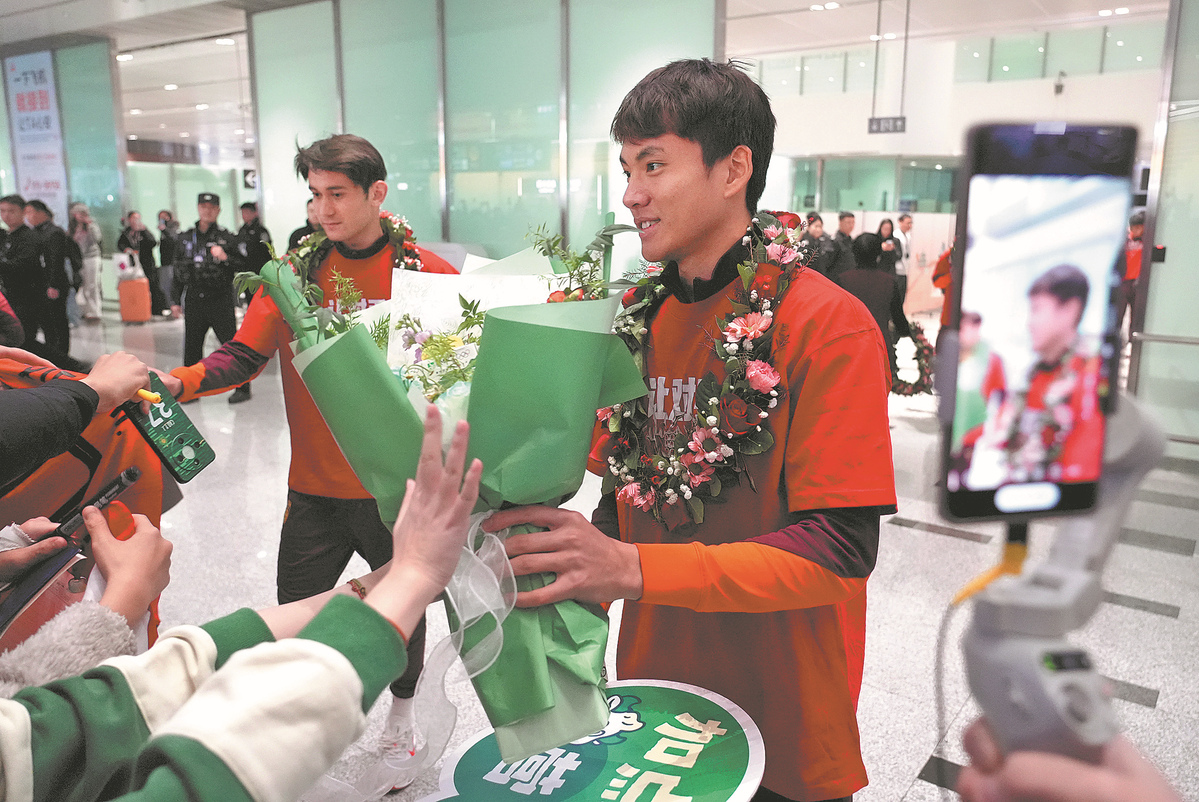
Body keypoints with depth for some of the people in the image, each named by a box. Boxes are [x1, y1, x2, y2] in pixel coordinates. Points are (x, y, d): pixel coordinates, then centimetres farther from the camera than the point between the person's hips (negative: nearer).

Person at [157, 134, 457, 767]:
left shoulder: (428, 273, -7)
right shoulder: (297, 269, 0)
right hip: (315, 485, 2)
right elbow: (243, 355, -3)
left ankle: (402, 707, 45)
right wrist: (178, 381, -21)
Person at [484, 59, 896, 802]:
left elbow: (840, 548, -23)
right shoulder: (638, 317, 1)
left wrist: (632, 568, -31)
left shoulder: (829, 327, -17)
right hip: (652, 686, 5)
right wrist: (577, 574, -8)